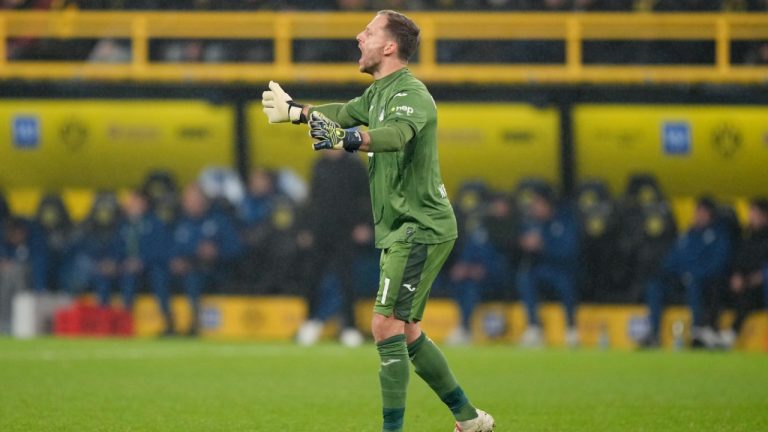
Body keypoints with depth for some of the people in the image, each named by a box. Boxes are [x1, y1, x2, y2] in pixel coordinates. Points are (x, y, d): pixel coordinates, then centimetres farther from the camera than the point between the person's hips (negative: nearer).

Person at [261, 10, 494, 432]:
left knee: (387, 326, -16)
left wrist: (348, 139, -57)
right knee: (407, 333, 15)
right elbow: (344, 113, 34)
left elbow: (397, 133, -40)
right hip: (404, 228, 10)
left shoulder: (410, 94, -18)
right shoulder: (378, 93, 13)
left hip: (420, 228, -10)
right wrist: (293, 111, 41)